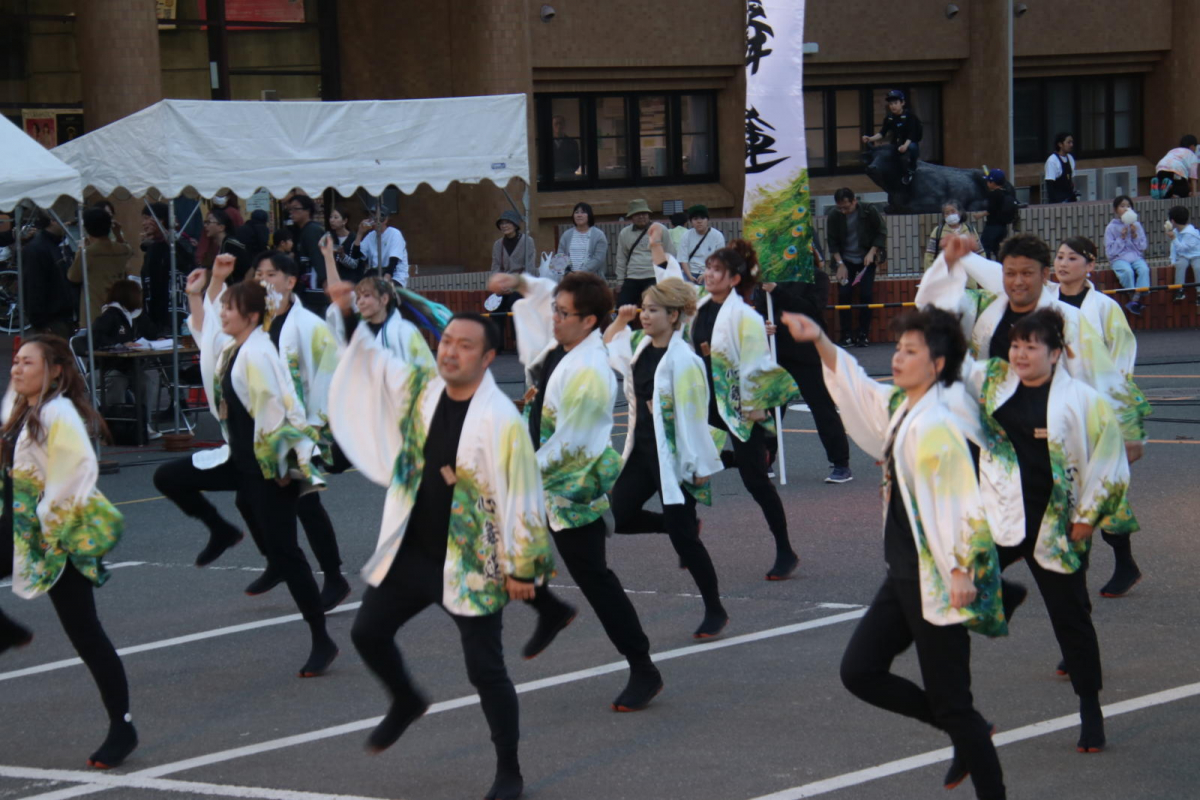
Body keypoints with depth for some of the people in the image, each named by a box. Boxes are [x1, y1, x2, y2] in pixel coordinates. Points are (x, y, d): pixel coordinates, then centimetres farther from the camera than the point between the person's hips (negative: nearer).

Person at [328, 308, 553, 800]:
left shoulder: (501, 420, -19)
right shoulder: (417, 389, 0)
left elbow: (521, 497, -16)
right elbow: (368, 357, 12)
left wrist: (522, 568, -13)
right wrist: (346, 314, -4)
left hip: (471, 566, -6)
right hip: (409, 552, 6)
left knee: (485, 671, 0)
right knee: (368, 633, 14)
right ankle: (406, 704, 43)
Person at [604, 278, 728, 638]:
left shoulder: (682, 360, -19)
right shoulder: (639, 346, 6)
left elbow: (693, 415, -18)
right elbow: (605, 347, 28)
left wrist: (699, 465, -17)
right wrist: (620, 320, 10)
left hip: (673, 456, -8)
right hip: (642, 450, 8)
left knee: (682, 536, -5)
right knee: (617, 519, 3)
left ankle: (715, 611, 10)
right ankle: (686, 526, 26)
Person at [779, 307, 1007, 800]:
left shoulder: (938, 426, -20)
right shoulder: (898, 406, 7)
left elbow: (964, 504, -24)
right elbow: (856, 388, 24)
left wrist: (962, 571, -25)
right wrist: (820, 342, 13)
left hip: (937, 581, -10)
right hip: (904, 574, 10)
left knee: (949, 701, -3)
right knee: (859, 671, 12)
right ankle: (967, 735, 24)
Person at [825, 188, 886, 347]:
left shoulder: (869, 211, -12)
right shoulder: (834, 216, -8)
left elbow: (881, 233, -2)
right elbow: (832, 242, 0)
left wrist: (872, 252, -13)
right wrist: (840, 264, -9)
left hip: (866, 259, -1)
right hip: (846, 260, 1)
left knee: (866, 295, -10)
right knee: (844, 295, -11)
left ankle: (863, 335, -1)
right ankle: (847, 336, -3)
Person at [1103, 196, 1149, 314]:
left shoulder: (1137, 225, 11)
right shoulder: (1111, 228, 2)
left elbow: (1143, 247, 9)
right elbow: (1110, 251, -3)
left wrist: (1134, 235, -6)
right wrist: (1122, 237, -10)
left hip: (1136, 257, 3)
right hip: (1119, 259, -2)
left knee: (1144, 269, -31)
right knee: (1127, 271, -36)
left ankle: (1136, 298, -33)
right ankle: (1134, 298, -23)